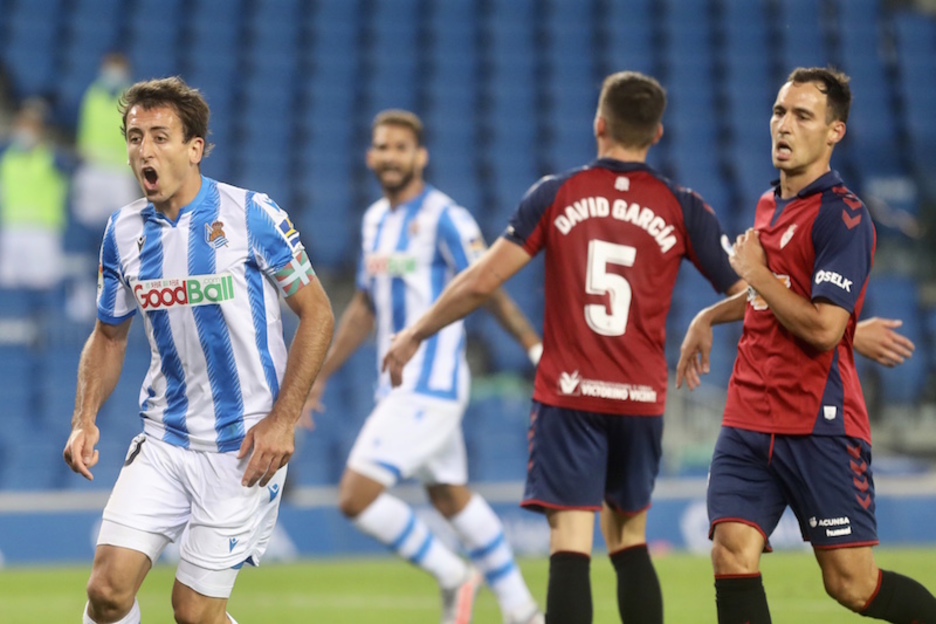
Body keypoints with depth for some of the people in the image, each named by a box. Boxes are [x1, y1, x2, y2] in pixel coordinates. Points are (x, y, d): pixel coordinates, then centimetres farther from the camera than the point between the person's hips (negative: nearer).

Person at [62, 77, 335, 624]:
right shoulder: (123, 232, 4)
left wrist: (283, 419, -12)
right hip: (163, 444, 4)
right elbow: (109, 336, 18)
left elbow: (317, 314, -5)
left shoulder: (252, 215, -10)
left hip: (244, 447, -4)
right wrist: (85, 419, 2)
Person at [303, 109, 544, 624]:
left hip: (431, 384, -9)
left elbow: (489, 289, -14)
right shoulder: (375, 219, 13)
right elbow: (364, 308, 21)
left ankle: (451, 575, 2)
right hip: (398, 384, 9)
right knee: (450, 497, 16)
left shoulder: (445, 218, -12)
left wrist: (537, 350, -20)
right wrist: (320, 377, 22)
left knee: (356, 495, -15)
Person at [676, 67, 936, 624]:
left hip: (820, 428, -7)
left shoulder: (843, 216, -13)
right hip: (748, 422, 7)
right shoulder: (769, 206, 14)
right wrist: (709, 316, 27)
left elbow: (823, 327, -21)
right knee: (733, 557, -10)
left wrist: (756, 272, -10)